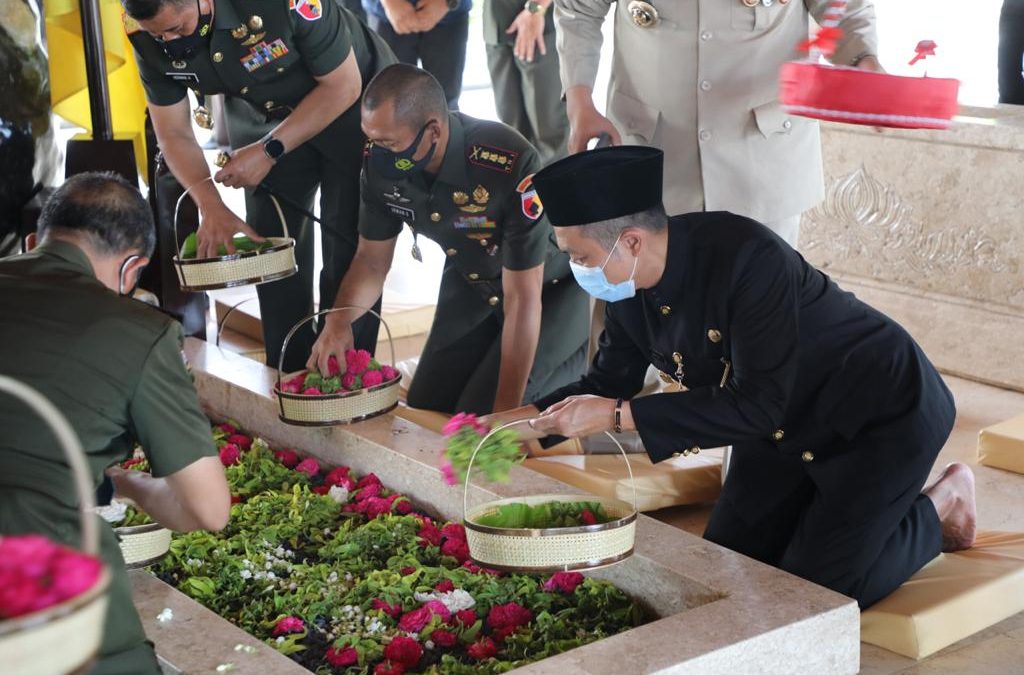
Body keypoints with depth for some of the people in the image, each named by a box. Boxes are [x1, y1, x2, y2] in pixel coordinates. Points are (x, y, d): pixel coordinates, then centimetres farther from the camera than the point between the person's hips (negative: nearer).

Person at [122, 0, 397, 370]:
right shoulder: (144, 31, -20)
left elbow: (343, 84, -24)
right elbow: (174, 135, -10)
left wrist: (270, 151, -26)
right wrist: (211, 207, -26)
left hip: (351, 105, -5)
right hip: (263, 117, 5)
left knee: (347, 246, -9)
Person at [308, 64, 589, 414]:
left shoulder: (509, 166, -38)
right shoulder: (380, 162, -18)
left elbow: (522, 299, -33)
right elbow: (372, 260, -4)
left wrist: (506, 412, -30)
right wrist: (338, 320, -26)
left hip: (553, 286, -6)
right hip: (473, 282, 6)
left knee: (480, 413, -16)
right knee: (427, 405, 2)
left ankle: (579, 355, 6)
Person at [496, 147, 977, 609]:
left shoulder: (747, 258, -35)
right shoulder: (628, 290, -12)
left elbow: (757, 407, -35)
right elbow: (608, 383, 3)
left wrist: (615, 416, -35)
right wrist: (507, 424, -10)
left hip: (884, 410, -7)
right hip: (787, 430, 8)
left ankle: (936, 510, 12)